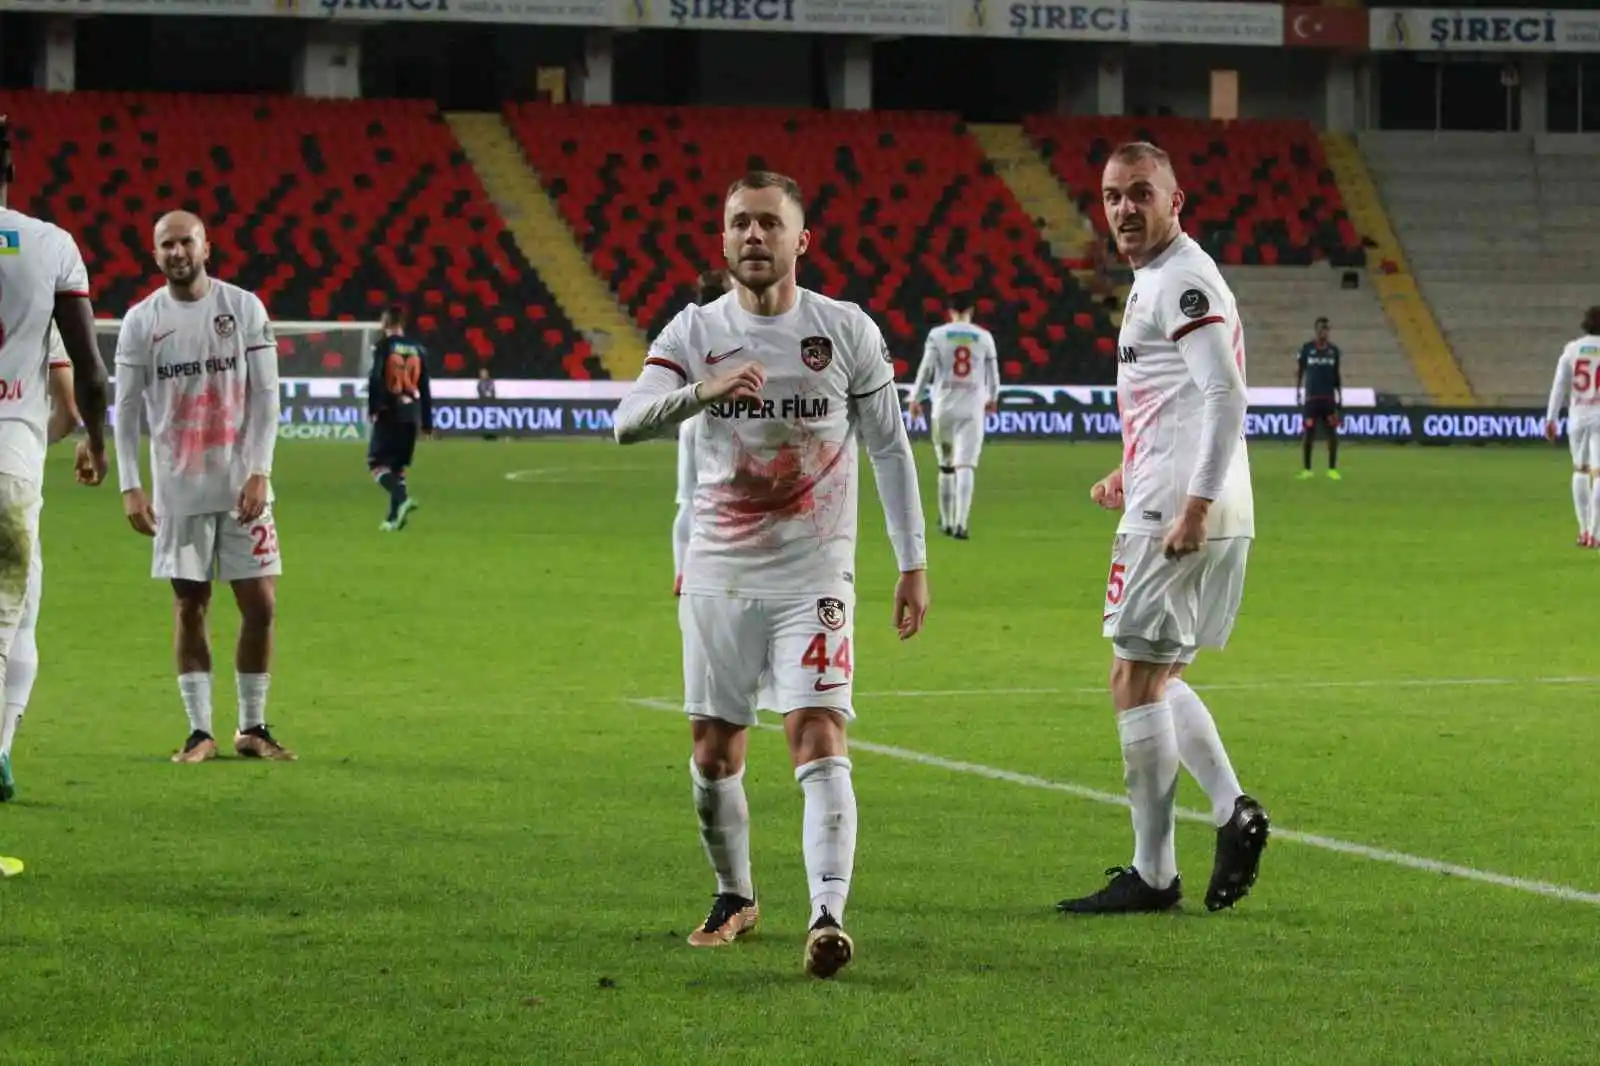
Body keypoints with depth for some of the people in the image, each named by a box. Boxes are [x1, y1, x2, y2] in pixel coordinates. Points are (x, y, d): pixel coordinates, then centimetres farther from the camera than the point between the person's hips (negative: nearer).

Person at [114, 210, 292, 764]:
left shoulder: (244, 308, 0)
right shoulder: (141, 320, 1)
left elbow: (265, 395, -1)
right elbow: (127, 409, 3)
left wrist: (259, 473, -9)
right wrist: (130, 487, -5)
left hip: (242, 487, 0)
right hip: (179, 490, 0)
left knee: (260, 604, -1)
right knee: (190, 609, 3)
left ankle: (252, 728, 12)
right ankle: (200, 732, 9)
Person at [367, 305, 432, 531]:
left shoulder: (383, 346, -4)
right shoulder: (418, 349, 10)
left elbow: (376, 380, -14)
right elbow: (425, 388, 13)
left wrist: (373, 408, -12)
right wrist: (427, 422, 18)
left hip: (389, 412, -5)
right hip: (412, 413, 5)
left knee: (377, 462, -3)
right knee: (399, 465, 13)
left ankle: (402, 498, -26)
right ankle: (395, 517, 9)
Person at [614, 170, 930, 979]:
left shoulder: (847, 331, -1)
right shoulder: (694, 331, 0)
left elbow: (889, 448, 6)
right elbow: (629, 421, -14)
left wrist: (913, 564, 3)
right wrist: (705, 389, -33)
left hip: (814, 579, -2)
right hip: (718, 577, 2)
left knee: (819, 741, -16)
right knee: (714, 753, 7)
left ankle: (828, 914, -26)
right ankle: (734, 897, 29)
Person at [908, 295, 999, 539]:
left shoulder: (937, 335, 0)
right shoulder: (984, 337, 3)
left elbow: (926, 369, -5)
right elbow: (993, 373, 9)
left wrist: (915, 399, 4)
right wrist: (992, 398, 27)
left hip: (943, 408, 1)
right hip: (972, 410, -1)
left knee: (946, 466, 16)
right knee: (965, 467, -9)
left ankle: (947, 522, 24)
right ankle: (960, 522, -25)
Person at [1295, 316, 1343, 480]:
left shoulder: (1333, 350, 8)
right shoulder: (1306, 348, 0)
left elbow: (1336, 375, 13)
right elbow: (1299, 371, 5)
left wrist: (1340, 397, 10)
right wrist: (1298, 391, -5)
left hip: (1329, 398, 2)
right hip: (1311, 397, -2)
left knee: (1332, 432, -3)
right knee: (1309, 432, -2)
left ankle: (1332, 469, 5)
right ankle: (1307, 469, 7)